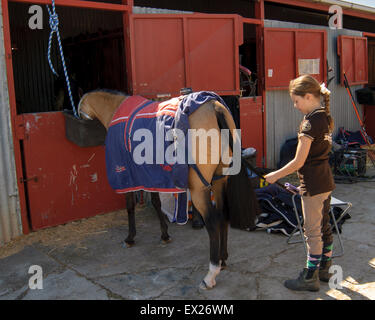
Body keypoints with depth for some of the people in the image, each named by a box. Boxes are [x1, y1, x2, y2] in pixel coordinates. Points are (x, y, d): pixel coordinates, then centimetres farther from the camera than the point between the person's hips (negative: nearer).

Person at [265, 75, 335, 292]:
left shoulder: (310, 123, -20)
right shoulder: (326, 117, 7)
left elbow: (298, 162, -21)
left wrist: (274, 176, -9)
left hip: (313, 184, -9)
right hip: (326, 181, 9)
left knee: (312, 231, 1)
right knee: (324, 226, 18)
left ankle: (311, 278, 13)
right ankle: (324, 269, 32)